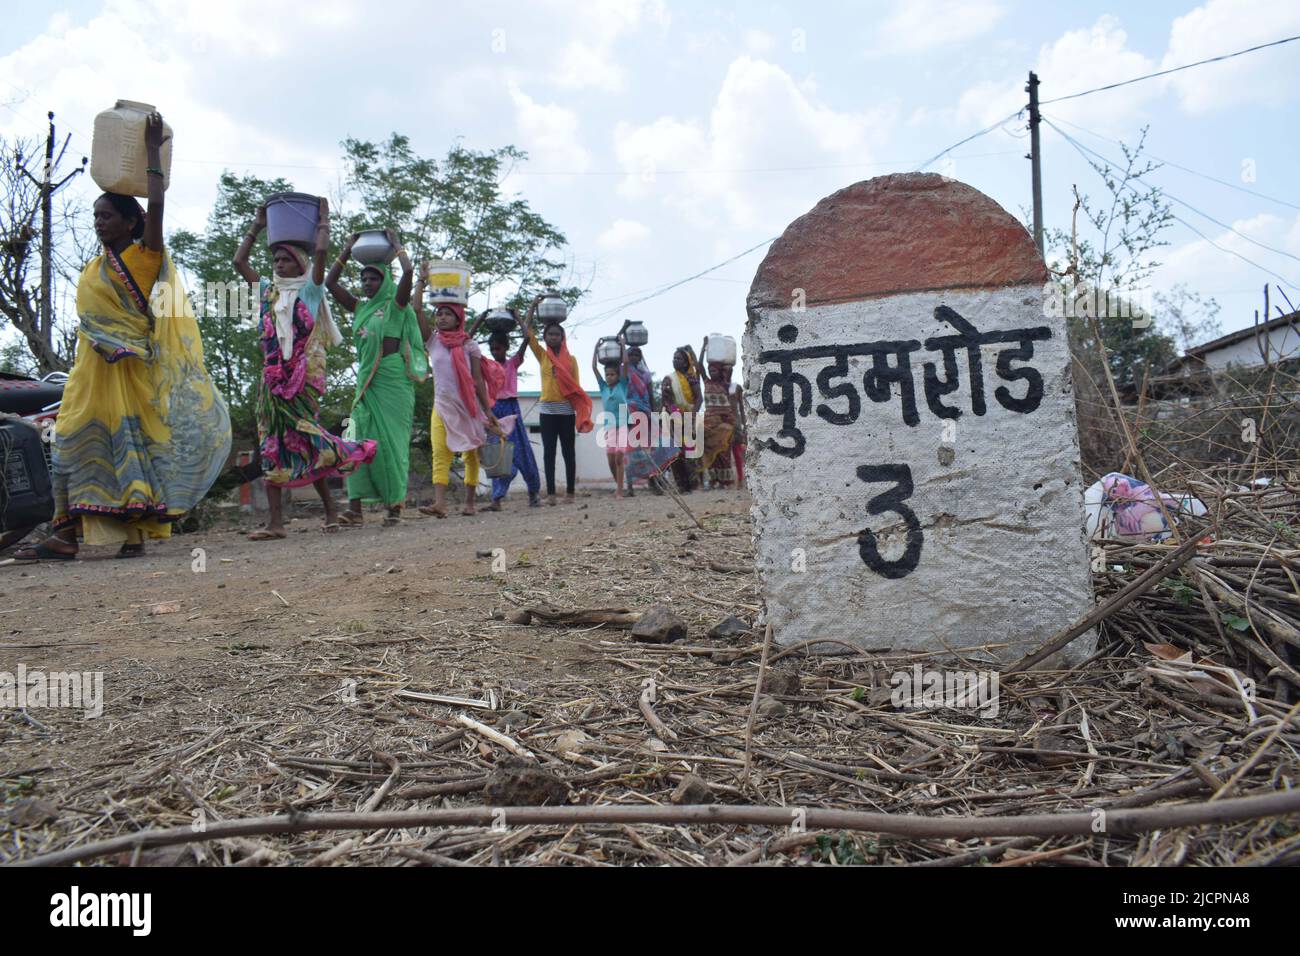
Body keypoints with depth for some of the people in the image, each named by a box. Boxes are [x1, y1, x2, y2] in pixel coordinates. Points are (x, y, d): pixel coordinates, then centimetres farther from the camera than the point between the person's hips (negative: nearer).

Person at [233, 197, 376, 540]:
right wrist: (257, 225, 22)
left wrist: (324, 220, 7)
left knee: (304, 442, -8)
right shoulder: (268, 291, 17)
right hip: (273, 378, 5)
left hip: (304, 377, -5)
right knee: (272, 446, -2)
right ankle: (276, 521, -4)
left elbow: (321, 251, -8)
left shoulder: (310, 290, 4)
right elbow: (239, 261, 18)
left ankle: (330, 505, 11)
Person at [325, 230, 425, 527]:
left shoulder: (395, 305, 2)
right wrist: (348, 250, 19)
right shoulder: (359, 307, 17)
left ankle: (395, 504, 2)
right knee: (362, 439, -4)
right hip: (367, 380, 5)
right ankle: (356, 507, -8)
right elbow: (330, 282, 19)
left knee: (391, 439, -4)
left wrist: (396, 244, 3)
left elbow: (408, 272, -12)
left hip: (394, 380, -5)